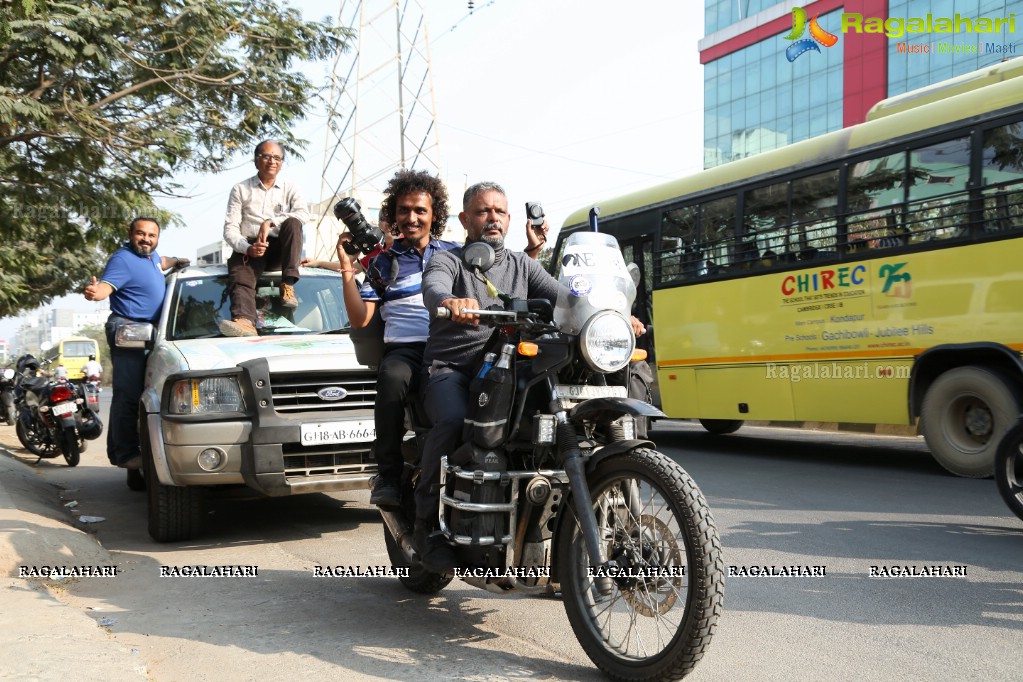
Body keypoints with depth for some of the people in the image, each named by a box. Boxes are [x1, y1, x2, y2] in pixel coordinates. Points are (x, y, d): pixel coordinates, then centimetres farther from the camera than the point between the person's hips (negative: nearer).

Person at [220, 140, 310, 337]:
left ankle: (288, 284, -32)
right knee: (240, 275, -32)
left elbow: (304, 214, -9)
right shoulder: (240, 190, 9)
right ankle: (245, 321, -60)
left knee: (292, 223, -28)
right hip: (249, 249, -1)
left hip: (279, 250, 1)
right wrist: (247, 248, -21)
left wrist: (270, 222, -22)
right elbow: (230, 228, 0)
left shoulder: (290, 189, 12)